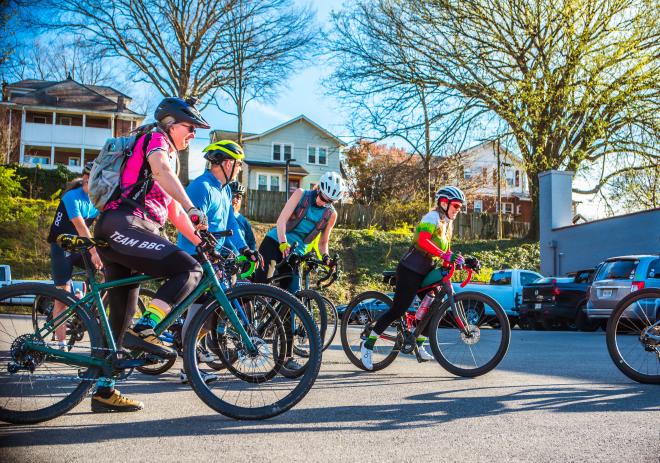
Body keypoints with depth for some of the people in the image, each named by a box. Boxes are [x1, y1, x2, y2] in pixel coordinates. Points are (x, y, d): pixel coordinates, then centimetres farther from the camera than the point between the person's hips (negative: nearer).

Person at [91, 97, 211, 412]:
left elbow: (174, 213, 29)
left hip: (116, 236, 10)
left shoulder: (169, 156, 31)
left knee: (120, 318, 10)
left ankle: (103, 391, 16)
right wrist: (193, 209, -36)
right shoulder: (155, 140, 2)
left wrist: (202, 242, 19)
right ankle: (144, 330, -25)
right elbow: (161, 169, -22)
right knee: (189, 269, -22)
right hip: (123, 227, -10)